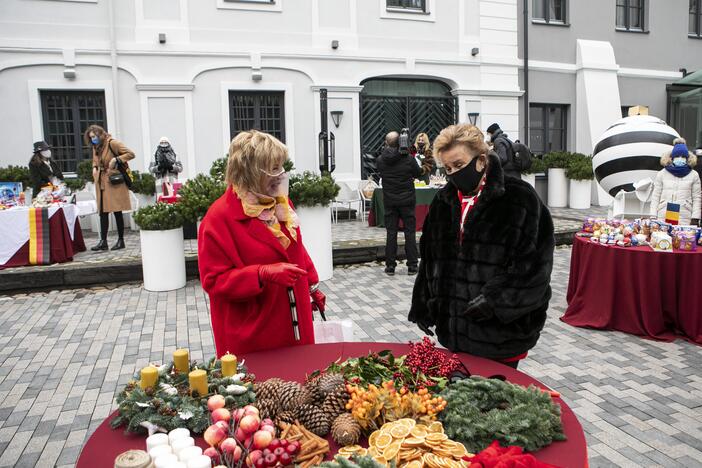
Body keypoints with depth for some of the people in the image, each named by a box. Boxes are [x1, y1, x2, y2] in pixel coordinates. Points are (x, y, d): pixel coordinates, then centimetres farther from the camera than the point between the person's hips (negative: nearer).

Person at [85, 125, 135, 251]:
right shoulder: (95, 148, 16)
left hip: (114, 182, -7)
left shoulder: (112, 143, -7)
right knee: (103, 212, 3)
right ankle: (103, 241, 5)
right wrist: (94, 168, 11)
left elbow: (130, 154, -10)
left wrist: (116, 159, -19)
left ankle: (121, 240, 7)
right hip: (101, 183, 7)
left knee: (117, 211, -2)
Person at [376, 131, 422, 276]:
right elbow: (418, 173, 3)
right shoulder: (408, 158, -11)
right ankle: (412, 266, 8)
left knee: (391, 233, 7)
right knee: (410, 233, 5)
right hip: (407, 200, -2)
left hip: (389, 201, 2)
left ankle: (390, 266, 9)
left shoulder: (381, 160, -5)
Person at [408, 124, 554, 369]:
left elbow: (535, 262, -13)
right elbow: (430, 257, 13)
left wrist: (496, 299, -19)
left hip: (501, 328, -5)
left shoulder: (519, 198, -10)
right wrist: (423, 306, 10)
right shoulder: (444, 200, 8)